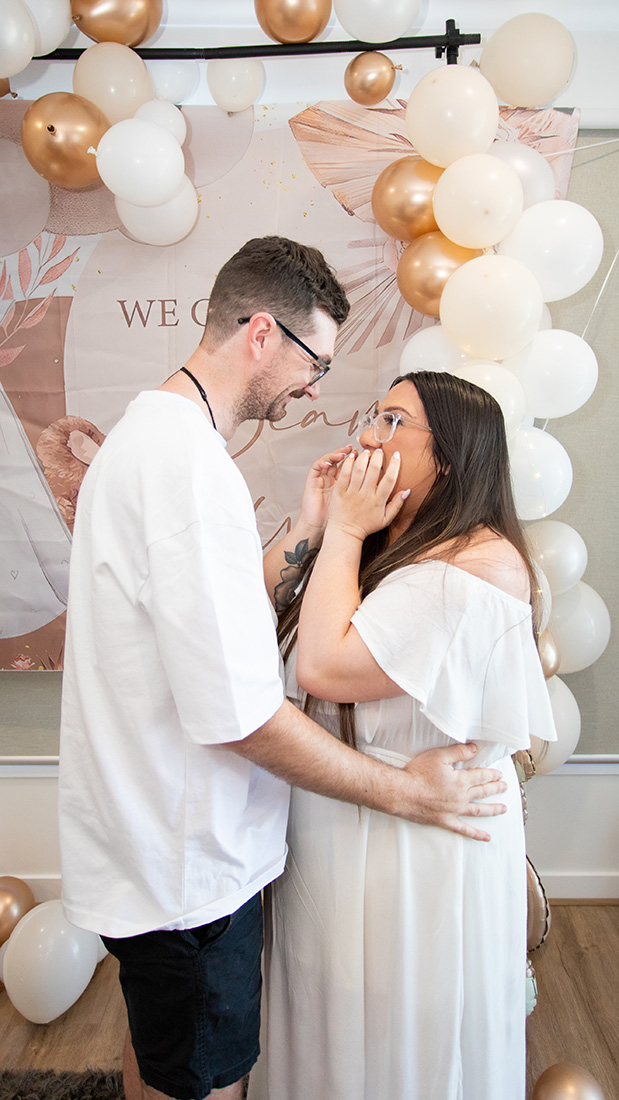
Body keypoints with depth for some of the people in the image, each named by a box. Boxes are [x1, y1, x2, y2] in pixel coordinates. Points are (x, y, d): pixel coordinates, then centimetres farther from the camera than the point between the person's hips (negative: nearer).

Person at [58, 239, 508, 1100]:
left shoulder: (148, 431, 7)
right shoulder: (193, 465, -27)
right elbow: (237, 716, -29)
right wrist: (404, 791, -17)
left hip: (144, 842, 10)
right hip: (185, 867, -9)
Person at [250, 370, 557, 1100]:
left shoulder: (481, 564, -23)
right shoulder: (383, 548, 7)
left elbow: (323, 668, -28)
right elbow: (257, 623, 3)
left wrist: (344, 532, -20)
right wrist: (317, 525, -3)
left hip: (413, 855, -8)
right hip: (331, 840, 8)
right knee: (331, 1038, 27)